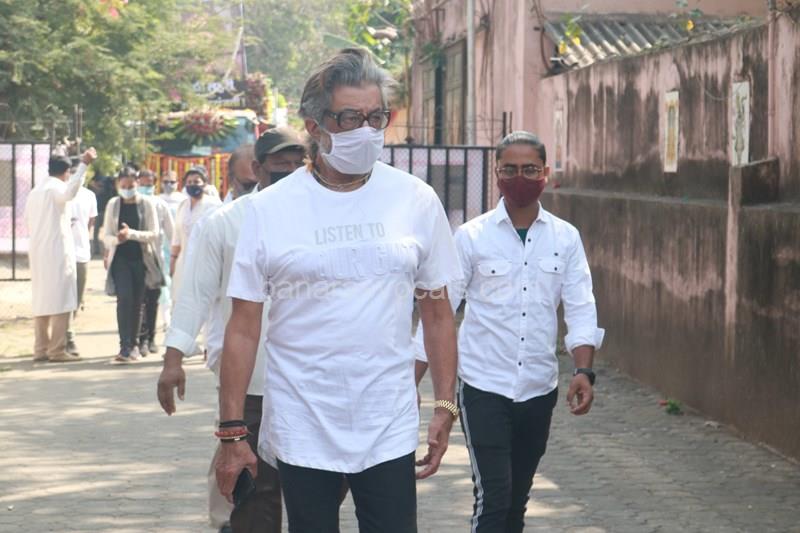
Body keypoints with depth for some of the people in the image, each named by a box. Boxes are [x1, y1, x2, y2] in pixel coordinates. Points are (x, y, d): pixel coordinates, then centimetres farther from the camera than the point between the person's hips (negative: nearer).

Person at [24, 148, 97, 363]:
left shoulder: (35, 192, 18)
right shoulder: (56, 188, -8)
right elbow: (70, 192, -32)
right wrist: (83, 165, -40)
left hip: (37, 252, 8)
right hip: (57, 251, -8)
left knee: (42, 301, 10)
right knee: (60, 300, -8)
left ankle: (41, 349, 9)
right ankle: (57, 350, -12)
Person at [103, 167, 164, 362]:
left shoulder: (146, 205, -1)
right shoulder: (113, 205, 4)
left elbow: (154, 234, -7)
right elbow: (106, 236, 4)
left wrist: (132, 234, -22)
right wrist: (116, 239, -19)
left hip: (141, 259, 0)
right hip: (120, 260, 0)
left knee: (137, 303, 6)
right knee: (124, 299, -16)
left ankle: (133, 345, 20)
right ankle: (125, 347, -19)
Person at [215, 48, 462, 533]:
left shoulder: (417, 201, 1)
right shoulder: (269, 210, -3)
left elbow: (438, 314, 8)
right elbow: (244, 328, -1)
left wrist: (446, 407, 1)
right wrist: (232, 431, -4)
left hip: (390, 432, 1)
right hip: (301, 433, -1)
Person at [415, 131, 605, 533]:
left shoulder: (565, 238, 4)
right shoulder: (471, 236, -3)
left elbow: (580, 309, 1)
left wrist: (584, 370, -14)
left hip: (539, 389, 3)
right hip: (484, 387, -3)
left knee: (517, 499, 12)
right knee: (493, 496, -11)